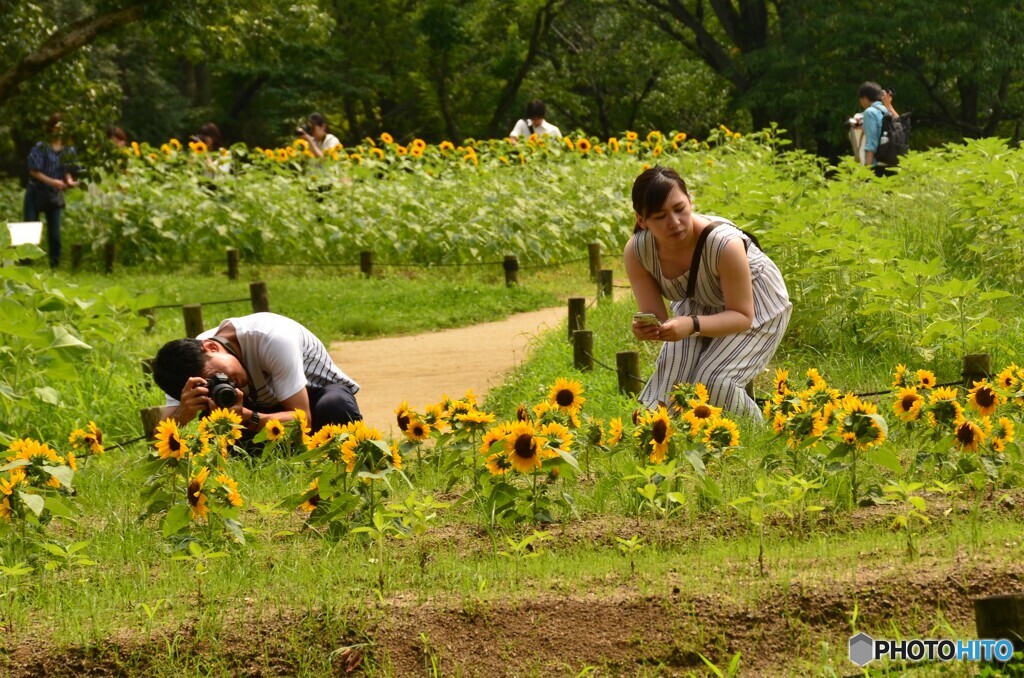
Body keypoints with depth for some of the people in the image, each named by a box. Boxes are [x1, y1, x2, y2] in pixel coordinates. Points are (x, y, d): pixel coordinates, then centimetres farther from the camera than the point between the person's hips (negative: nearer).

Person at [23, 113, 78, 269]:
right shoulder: (41, 148, -12)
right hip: (36, 194, -3)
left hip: (55, 196, 3)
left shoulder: (69, 150, 1)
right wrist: (52, 181, -25)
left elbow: (68, 172, 5)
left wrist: (69, 181, -18)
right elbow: (34, 171, -14)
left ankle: (55, 263, 11)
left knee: (55, 232, 2)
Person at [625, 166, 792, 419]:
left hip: (756, 306, -4)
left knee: (712, 385, -22)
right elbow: (656, 319, -18)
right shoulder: (637, 251, -24)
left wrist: (693, 326, -46)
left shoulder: (724, 244, -38)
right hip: (698, 306, 4)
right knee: (670, 381, -20)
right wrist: (646, 330, -44)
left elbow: (743, 317, -28)